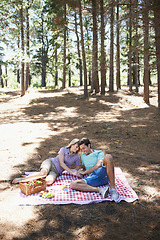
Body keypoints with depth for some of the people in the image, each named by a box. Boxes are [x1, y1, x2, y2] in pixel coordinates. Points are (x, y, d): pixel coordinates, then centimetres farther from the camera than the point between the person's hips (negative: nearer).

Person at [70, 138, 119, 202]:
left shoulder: (99, 153, 14)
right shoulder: (82, 155, 30)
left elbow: (98, 165, -4)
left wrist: (84, 172, 1)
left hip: (102, 173, -3)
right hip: (92, 177, 3)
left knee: (108, 157, -33)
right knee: (73, 184, -22)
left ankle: (112, 188, -32)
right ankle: (100, 190, -32)